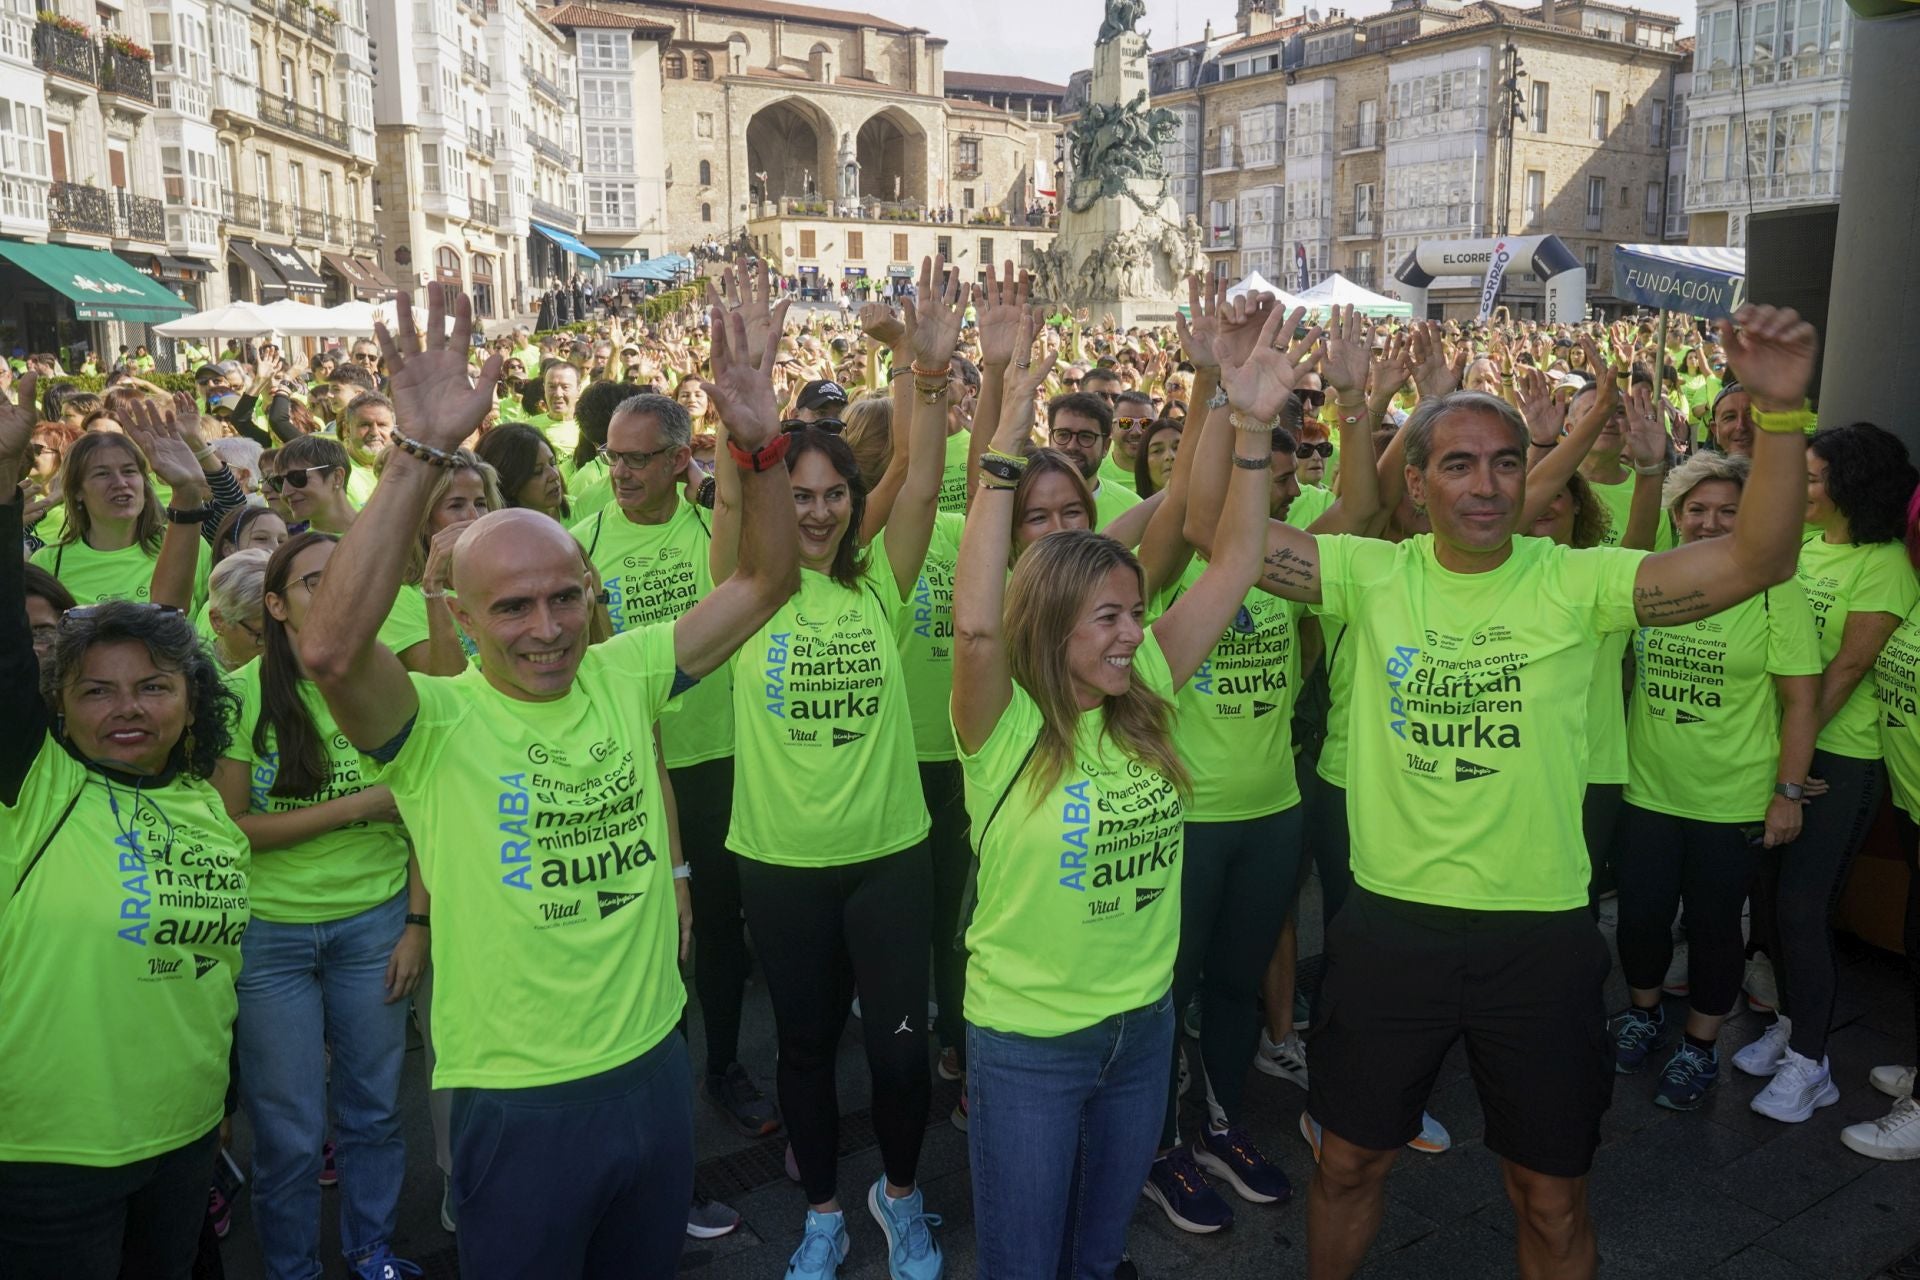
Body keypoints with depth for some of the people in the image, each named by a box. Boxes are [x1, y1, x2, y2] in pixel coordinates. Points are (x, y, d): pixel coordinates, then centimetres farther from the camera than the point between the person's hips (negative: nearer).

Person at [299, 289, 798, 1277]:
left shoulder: (621, 675, -2)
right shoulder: (436, 721, -14)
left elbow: (763, 585, 0)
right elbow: (329, 649, -34)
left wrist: (758, 444, -15)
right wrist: (422, 455, -39)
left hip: (654, 1068, 4)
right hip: (519, 1104, -4)